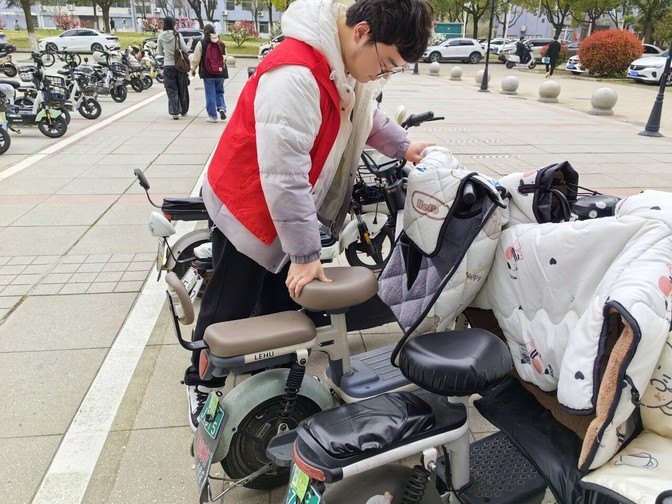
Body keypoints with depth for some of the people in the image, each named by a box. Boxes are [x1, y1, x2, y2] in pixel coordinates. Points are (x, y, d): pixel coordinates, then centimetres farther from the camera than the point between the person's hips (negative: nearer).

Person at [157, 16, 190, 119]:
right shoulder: (177, 35, -7)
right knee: (182, 89, 12)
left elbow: (160, 53, 7)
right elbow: (185, 49, -10)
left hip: (168, 66, 1)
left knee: (171, 90, 5)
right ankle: (183, 111, 22)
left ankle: (175, 112, -3)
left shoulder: (161, 37, 1)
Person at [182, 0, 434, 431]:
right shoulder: (296, 75, -33)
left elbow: (363, 112, 19)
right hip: (248, 206, -8)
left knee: (283, 301, 18)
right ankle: (203, 385, 30)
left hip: (291, 206, 8)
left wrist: (403, 146, 4)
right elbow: (284, 174, -35)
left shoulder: (351, 63, -2)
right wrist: (305, 253, -31)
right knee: (229, 309, 7)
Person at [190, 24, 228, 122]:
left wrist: (193, 69, 11)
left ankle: (212, 116, 5)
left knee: (210, 94, 3)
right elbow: (225, 58, 9)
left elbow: (196, 59, -3)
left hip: (208, 73, -3)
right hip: (220, 73, 3)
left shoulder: (201, 43, -4)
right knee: (219, 92, 18)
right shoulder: (221, 43, 5)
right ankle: (221, 107, -7)